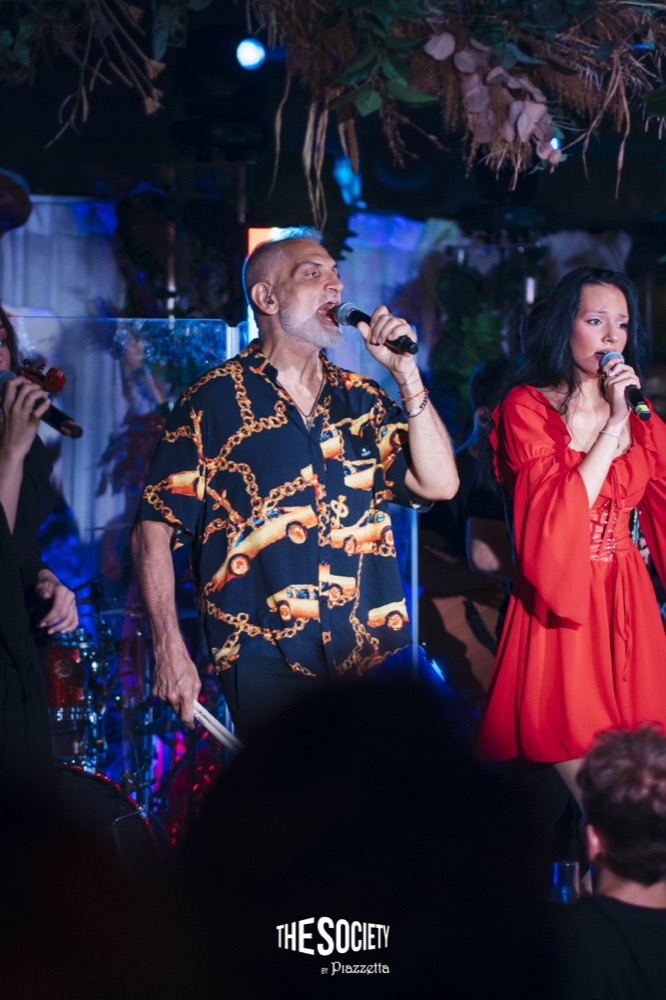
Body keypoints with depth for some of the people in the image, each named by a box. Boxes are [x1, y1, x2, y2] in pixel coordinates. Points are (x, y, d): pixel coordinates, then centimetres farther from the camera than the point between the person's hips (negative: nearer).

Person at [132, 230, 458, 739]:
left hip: (377, 658, 4)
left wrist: (406, 374, -1)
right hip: (268, 660, -4)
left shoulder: (361, 399, 15)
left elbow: (439, 484, 5)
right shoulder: (216, 399, 2)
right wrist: (170, 652, -10)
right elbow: (156, 528, -1)